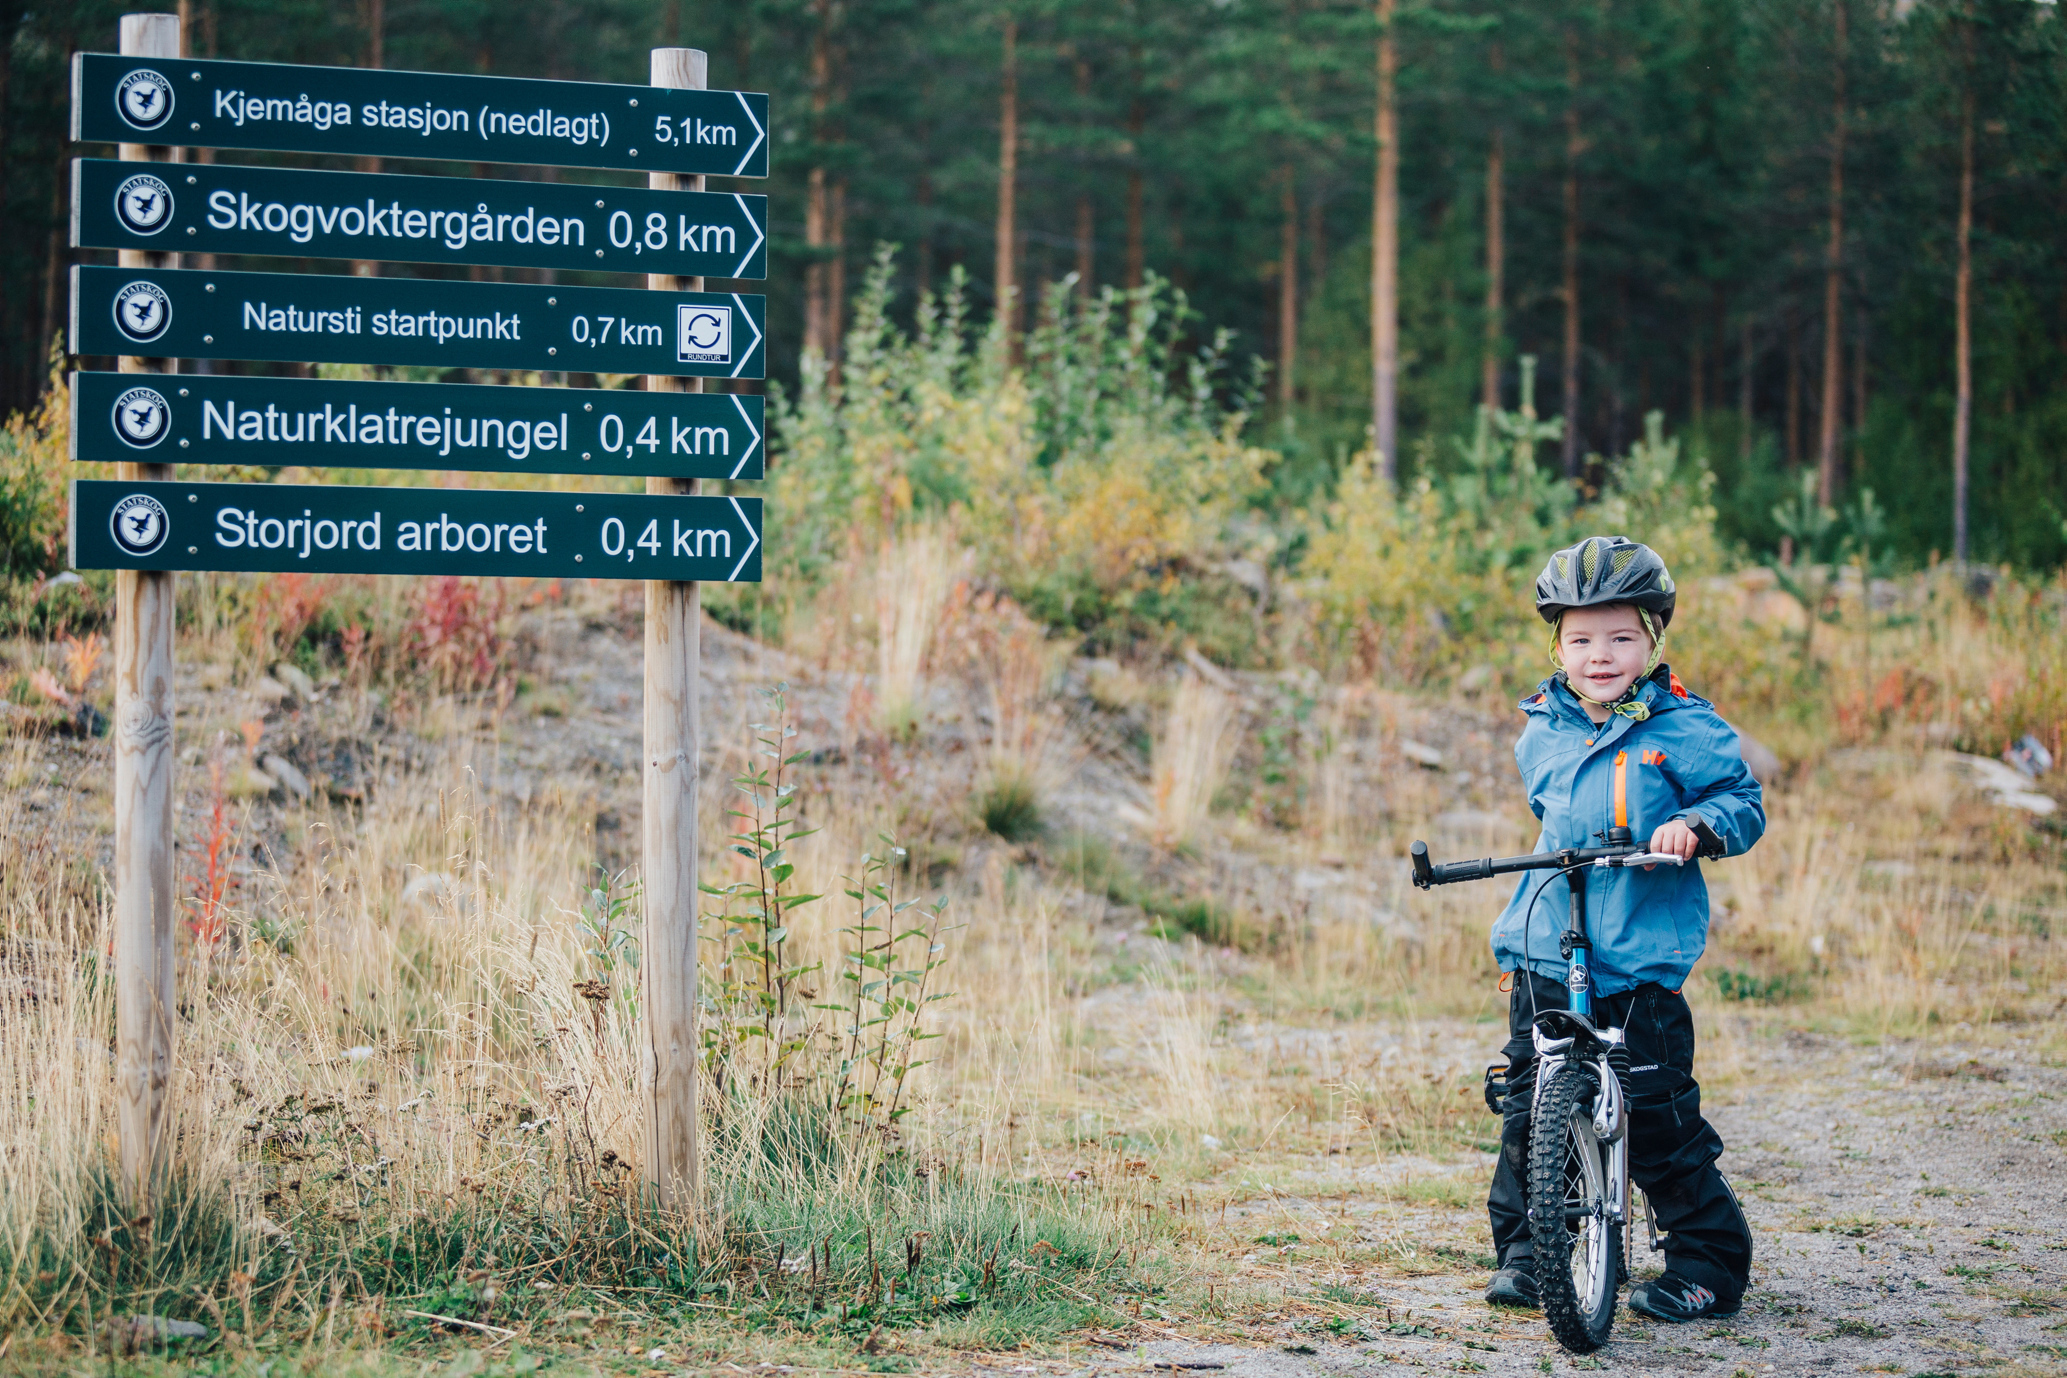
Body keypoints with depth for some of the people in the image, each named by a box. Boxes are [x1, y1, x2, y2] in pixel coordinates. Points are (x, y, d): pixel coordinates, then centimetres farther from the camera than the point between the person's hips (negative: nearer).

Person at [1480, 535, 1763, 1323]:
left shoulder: (1683, 730, -4)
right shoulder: (1541, 734, 11)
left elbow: (1744, 803, -2)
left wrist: (1693, 823, -19)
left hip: (1642, 963, -5)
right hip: (1545, 955, 5)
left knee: (1660, 1120, -5)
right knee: (1527, 1108, 6)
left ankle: (1708, 1265, 7)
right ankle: (1524, 1252, 20)